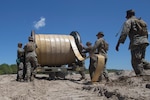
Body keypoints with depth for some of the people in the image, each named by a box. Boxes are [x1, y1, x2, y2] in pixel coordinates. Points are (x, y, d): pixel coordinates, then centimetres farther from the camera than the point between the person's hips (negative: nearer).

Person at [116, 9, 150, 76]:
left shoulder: (128, 21, 3)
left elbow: (124, 33, -10)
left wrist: (118, 43, -11)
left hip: (136, 43, -8)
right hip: (144, 41, 8)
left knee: (136, 61, -6)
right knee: (141, 59, 18)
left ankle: (141, 75, -12)